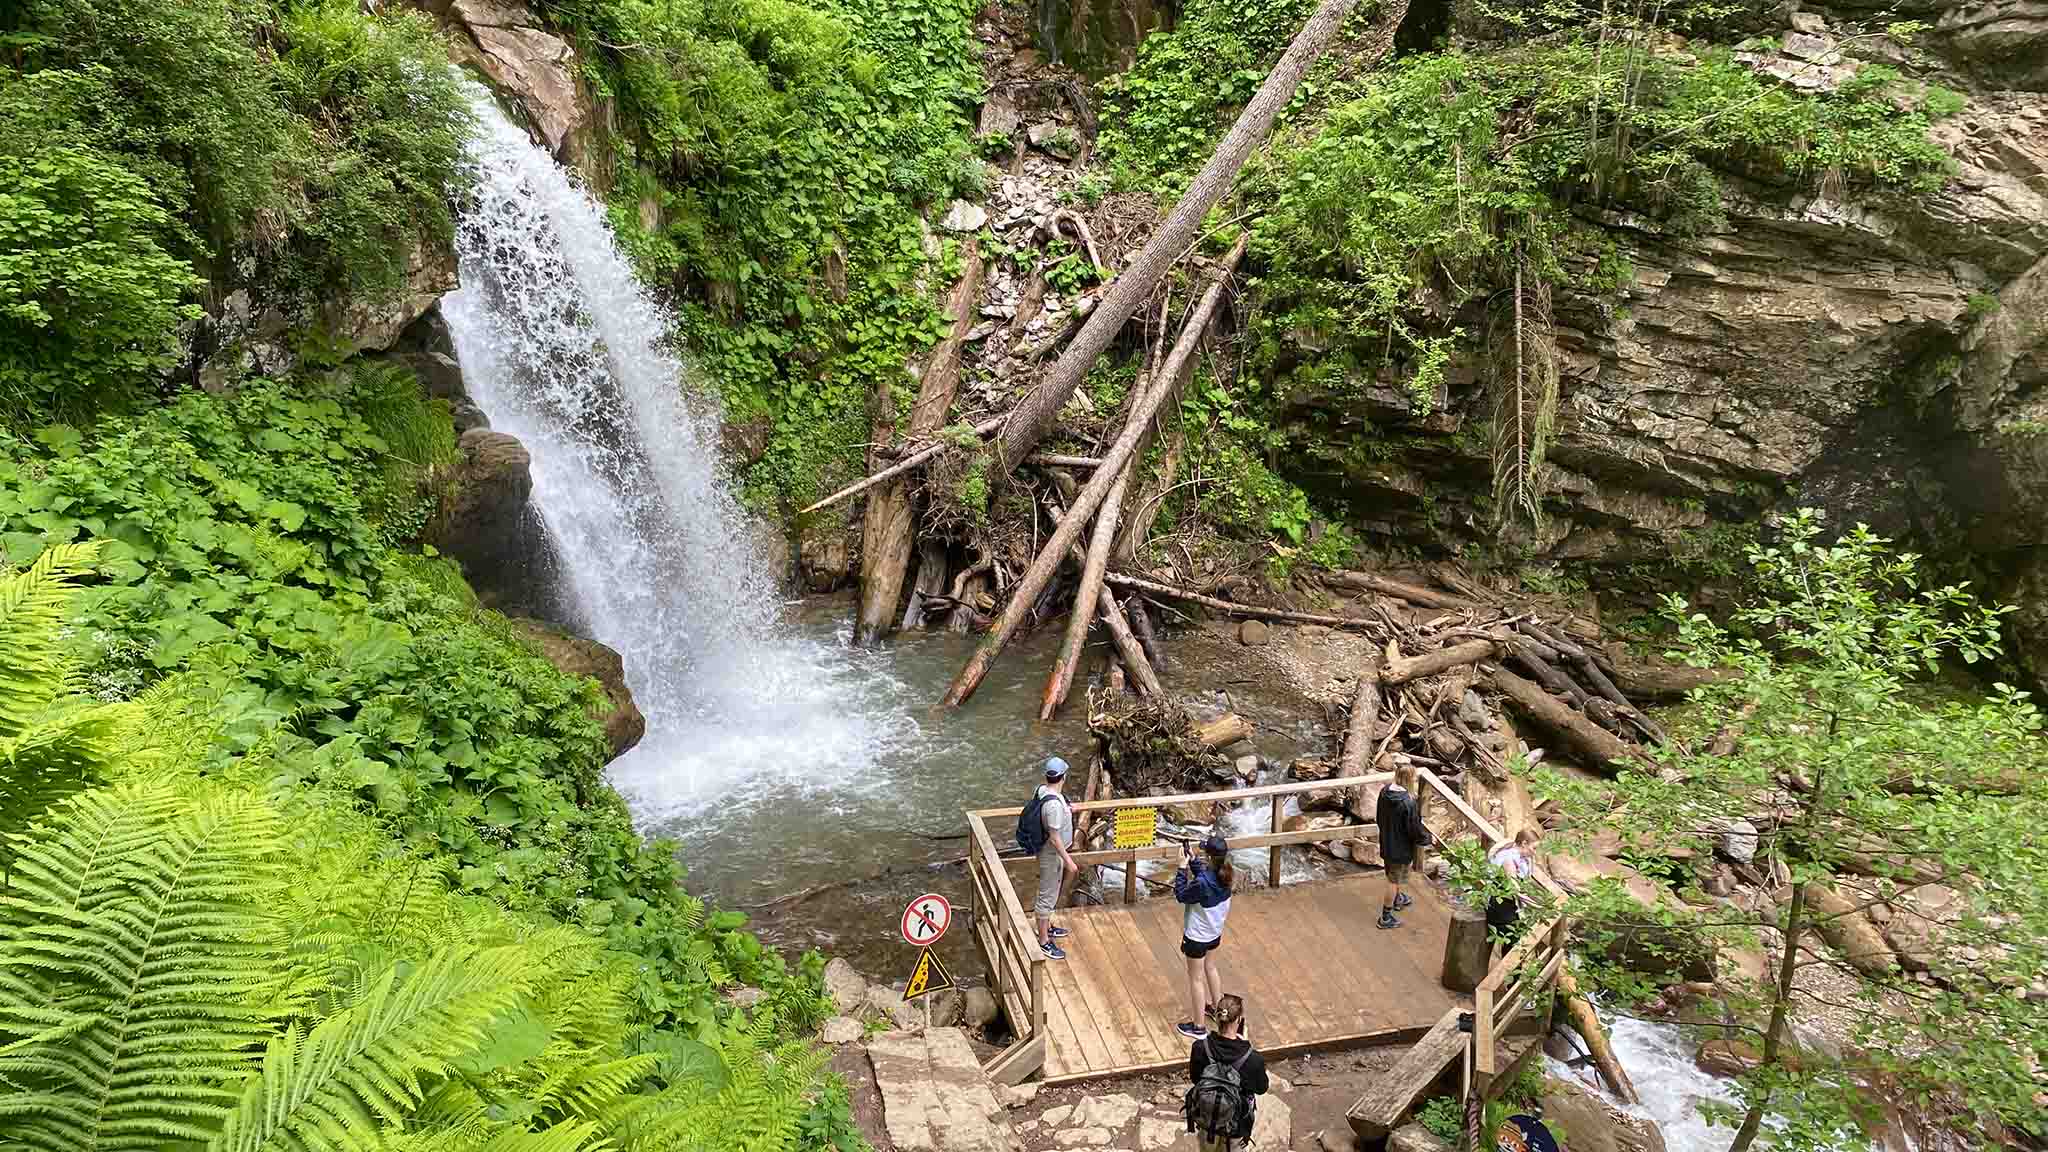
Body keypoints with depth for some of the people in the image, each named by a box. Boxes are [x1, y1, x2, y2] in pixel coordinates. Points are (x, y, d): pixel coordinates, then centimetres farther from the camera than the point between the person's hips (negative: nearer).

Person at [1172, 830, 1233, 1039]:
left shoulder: (1202, 883, -36)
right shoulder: (1225, 873, -13)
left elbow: (1181, 895, -20)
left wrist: (1182, 867, -17)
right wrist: (1193, 859, -3)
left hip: (1197, 936, -8)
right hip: (1215, 931, 8)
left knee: (1196, 978, 9)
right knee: (1210, 968, 30)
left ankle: (1198, 1026, 22)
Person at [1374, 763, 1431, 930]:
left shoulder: (1384, 792, -8)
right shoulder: (1408, 802, -31)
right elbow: (1414, 827, -21)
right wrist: (1426, 839, -1)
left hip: (1386, 842, 7)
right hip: (1401, 847, -7)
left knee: (1392, 875, 29)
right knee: (1394, 880, 8)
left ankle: (1397, 899, 52)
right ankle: (1386, 917, 18)